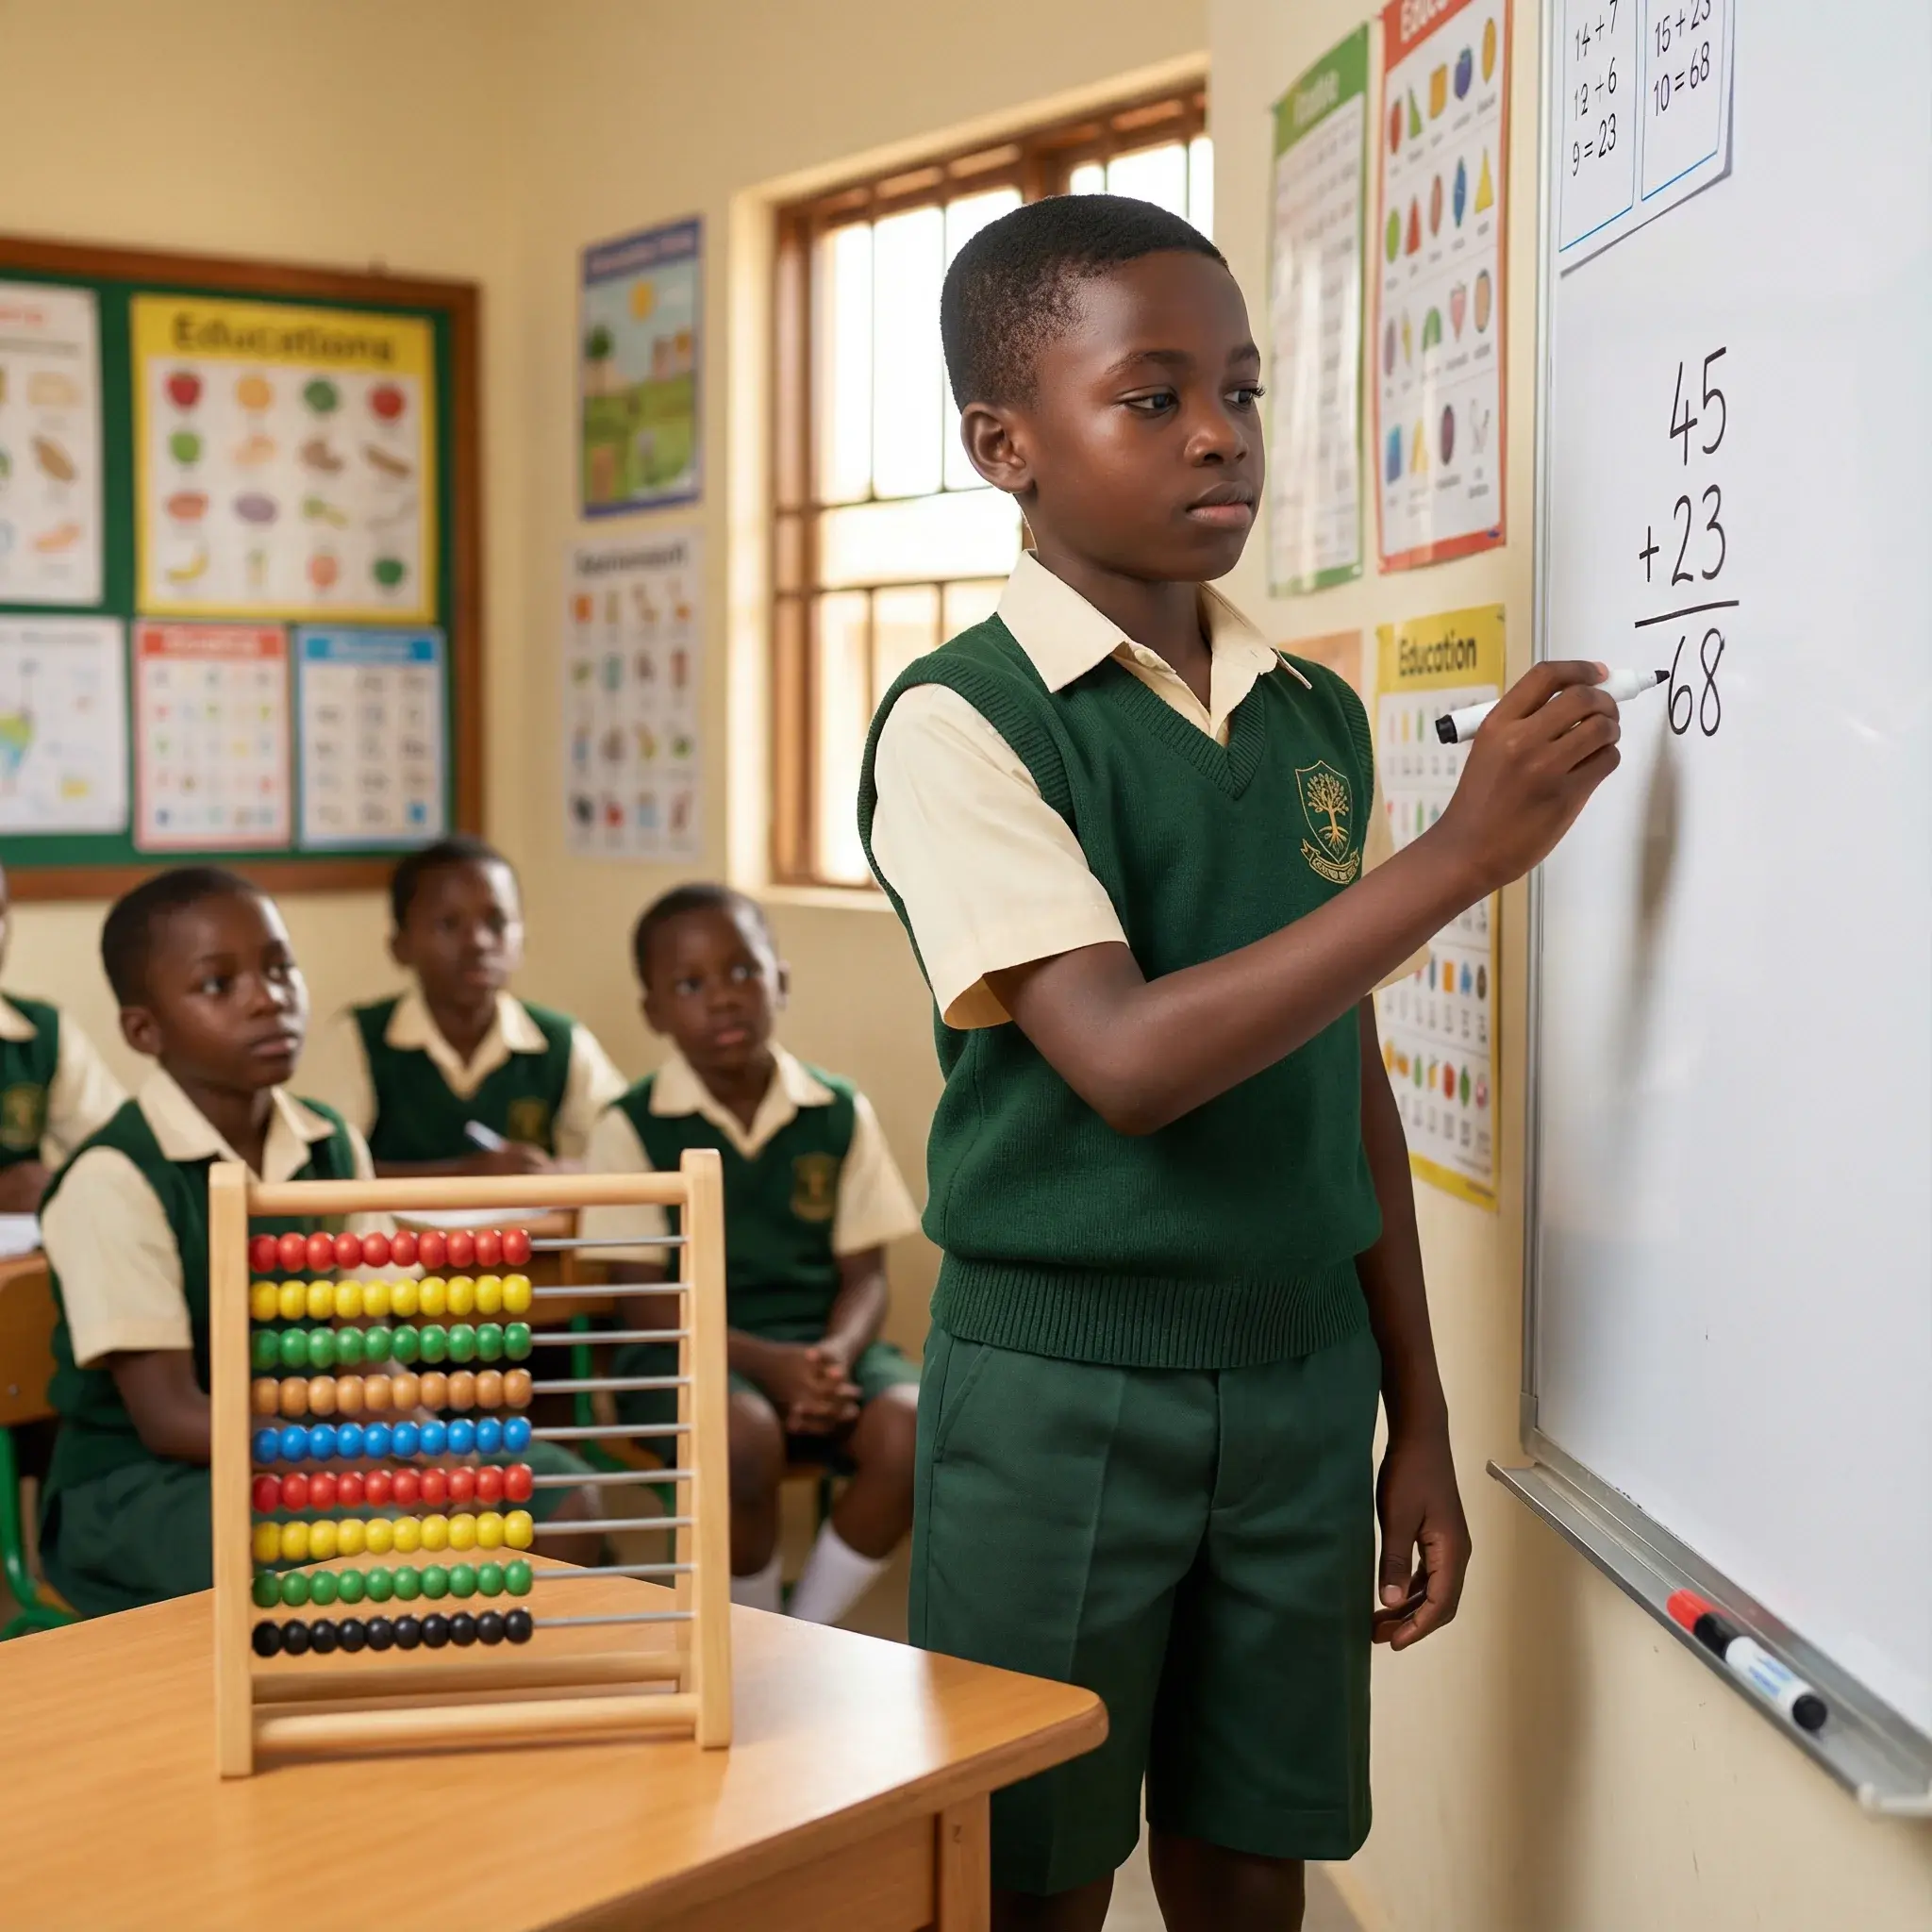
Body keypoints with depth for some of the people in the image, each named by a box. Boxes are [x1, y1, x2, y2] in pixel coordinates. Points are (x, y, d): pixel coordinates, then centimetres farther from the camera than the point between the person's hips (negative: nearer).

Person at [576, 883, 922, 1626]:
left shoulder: (841, 1114, 5)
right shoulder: (633, 1128, -3)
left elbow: (864, 1274, 5)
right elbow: (647, 1299, -6)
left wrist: (835, 1356, -18)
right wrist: (765, 1362, -20)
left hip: (816, 1343, 3)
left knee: (914, 1426, -26)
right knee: (747, 1435, -35)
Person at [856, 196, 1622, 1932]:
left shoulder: (1318, 721, 7)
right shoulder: (961, 722, -11)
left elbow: (1352, 1083, 11)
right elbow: (1129, 1061, -22)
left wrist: (1418, 1418, 12)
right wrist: (1465, 849, -22)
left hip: (1302, 1372, 5)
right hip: (1060, 1381, -5)